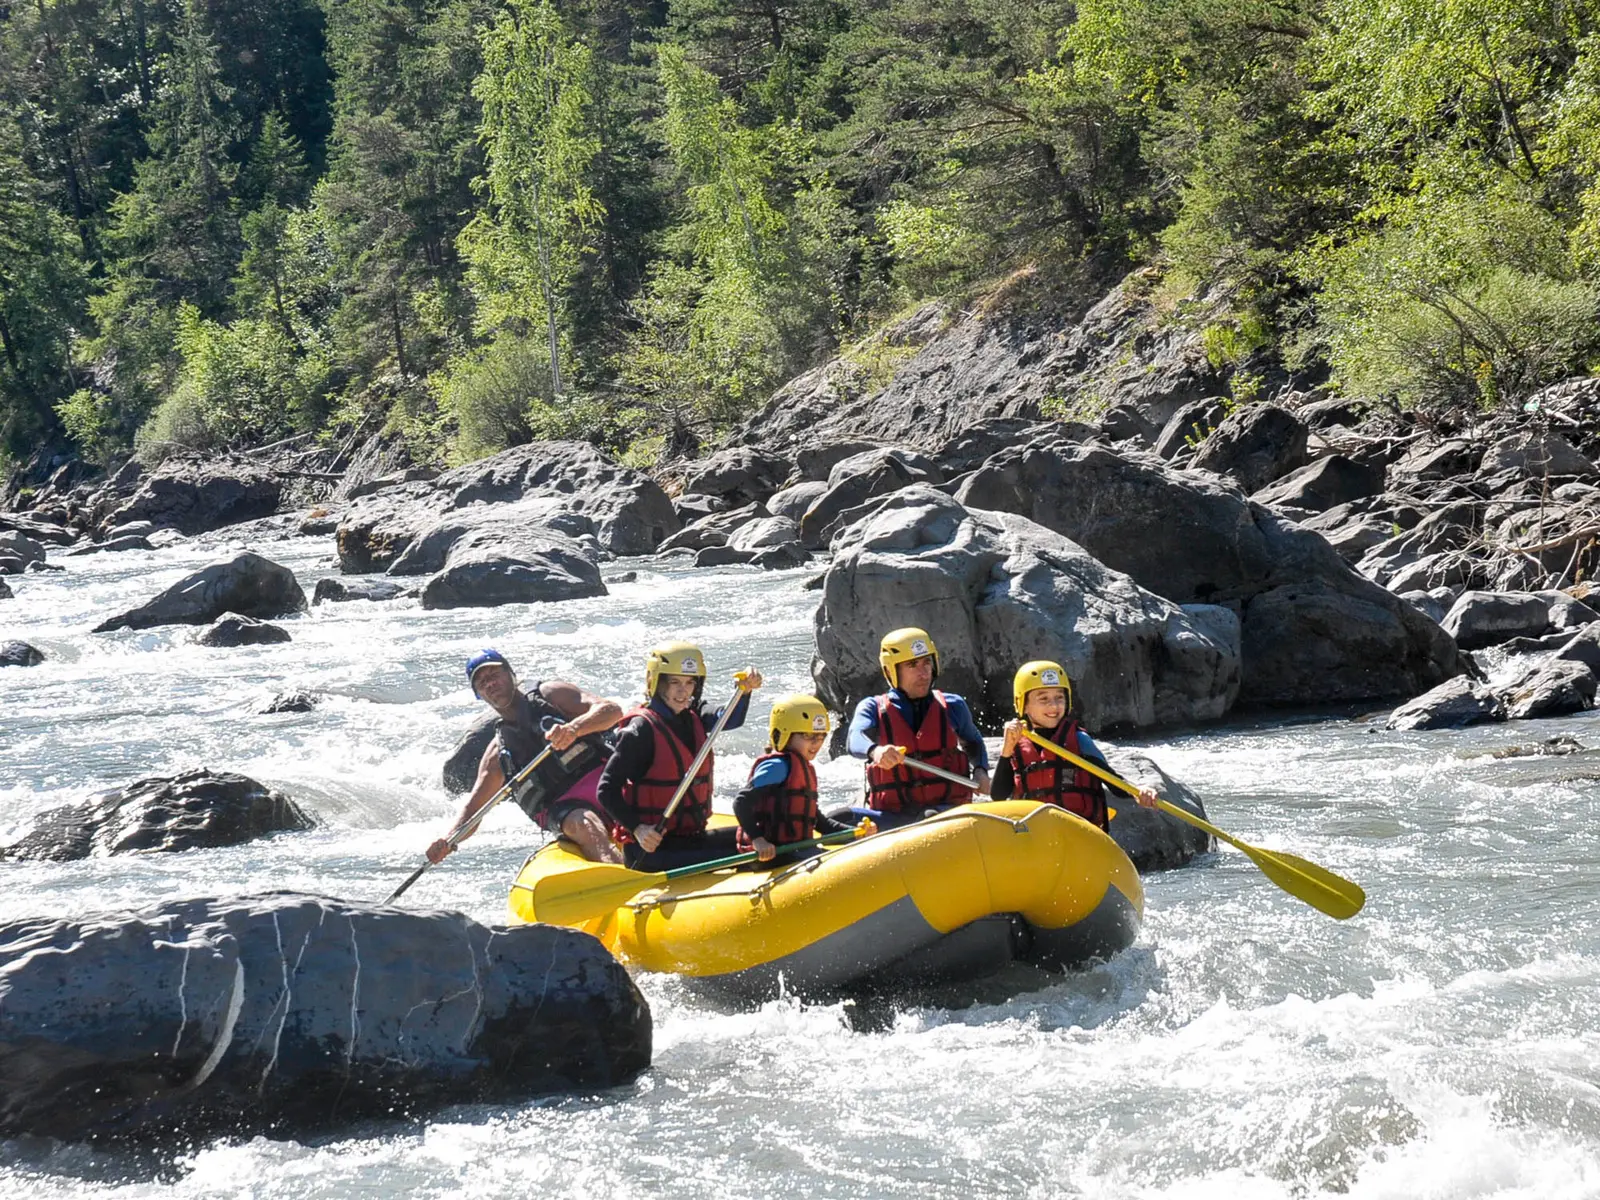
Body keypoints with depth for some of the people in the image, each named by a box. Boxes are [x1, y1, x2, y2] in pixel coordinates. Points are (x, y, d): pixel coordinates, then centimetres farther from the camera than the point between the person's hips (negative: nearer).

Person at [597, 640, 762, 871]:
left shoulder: (693, 717, 9)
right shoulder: (642, 729, -12)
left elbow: (730, 719, -12)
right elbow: (607, 791, -13)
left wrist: (745, 690, -31)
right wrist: (637, 828, -25)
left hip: (691, 838, 8)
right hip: (649, 849, -8)